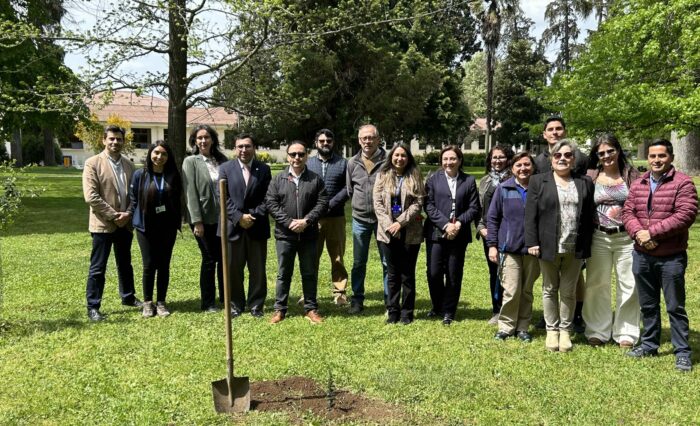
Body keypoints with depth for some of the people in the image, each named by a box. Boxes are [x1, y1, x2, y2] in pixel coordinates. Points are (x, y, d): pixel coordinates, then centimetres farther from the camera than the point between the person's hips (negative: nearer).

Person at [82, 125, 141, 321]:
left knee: (125, 264, 18)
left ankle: (128, 297, 33)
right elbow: (91, 196, -14)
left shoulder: (128, 164, 9)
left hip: (125, 223, 5)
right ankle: (93, 307, 8)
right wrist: (114, 215, -15)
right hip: (103, 224, -5)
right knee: (97, 268, 0)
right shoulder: (93, 163, -8)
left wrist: (127, 214, -6)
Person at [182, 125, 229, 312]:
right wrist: (197, 221, -15)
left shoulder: (222, 160, 8)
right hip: (204, 219, -4)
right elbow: (191, 193, -9)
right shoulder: (191, 162, -4)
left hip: (223, 218, 4)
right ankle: (208, 303, 17)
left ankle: (225, 297, 25)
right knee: (209, 260, 4)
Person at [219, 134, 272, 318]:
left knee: (258, 269, 7)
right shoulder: (225, 168, 3)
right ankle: (236, 304, 19)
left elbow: (267, 198, 0)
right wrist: (239, 217, -13)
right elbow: (224, 198, -3)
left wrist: (253, 217, -12)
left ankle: (256, 305, 18)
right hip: (233, 226, 0)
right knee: (233, 269, 6)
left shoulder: (264, 169, 5)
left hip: (257, 226, 1)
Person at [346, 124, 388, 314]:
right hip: (360, 219, 3)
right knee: (358, 263, 11)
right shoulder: (352, 163, 4)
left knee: (387, 262, 4)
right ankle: (357, 300, 23)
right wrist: (359, 205, 10)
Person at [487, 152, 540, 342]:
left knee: (527, 291, 10)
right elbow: (492, 218, 4)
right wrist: (492, 245, 0)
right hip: (509, 248, -1)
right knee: (511, 291, -5)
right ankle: (506, 326, 11)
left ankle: (522, 327, 22)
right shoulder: (503, 189, 1)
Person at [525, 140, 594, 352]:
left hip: (575, 248, 1)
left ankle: (565, 330, 18)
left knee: (568, 291, 8)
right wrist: (532, 242, -10)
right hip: (548, 246, -1)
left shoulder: (585, 183, 8)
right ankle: (552, 330, 19)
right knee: (550, 289, 9)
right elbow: (530, 215, -3)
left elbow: (589, 216, 6)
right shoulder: (538, 181, 2)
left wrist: (587, 245, 0)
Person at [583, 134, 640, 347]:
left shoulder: (631, 175, 2)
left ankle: (626, 333, 20)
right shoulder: (591, 176, 3)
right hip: (599, 238, 1)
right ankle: (597, 331, 20)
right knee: (597, 285, 7)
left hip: (626, 237, 0)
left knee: (628, 285, 6)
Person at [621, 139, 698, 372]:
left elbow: (686, 214, -18)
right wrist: (638, 233, -15)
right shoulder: (638, 184, 9)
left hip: (671, 257, -5)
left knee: (675, 307, 3)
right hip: (642, 255, 5)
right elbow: (627, 212, 5)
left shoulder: (682, 183, -9)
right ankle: (649, 344, 29)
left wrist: (652, 232, -20)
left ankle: (682, 352, 13)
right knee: (647, 305, 16)